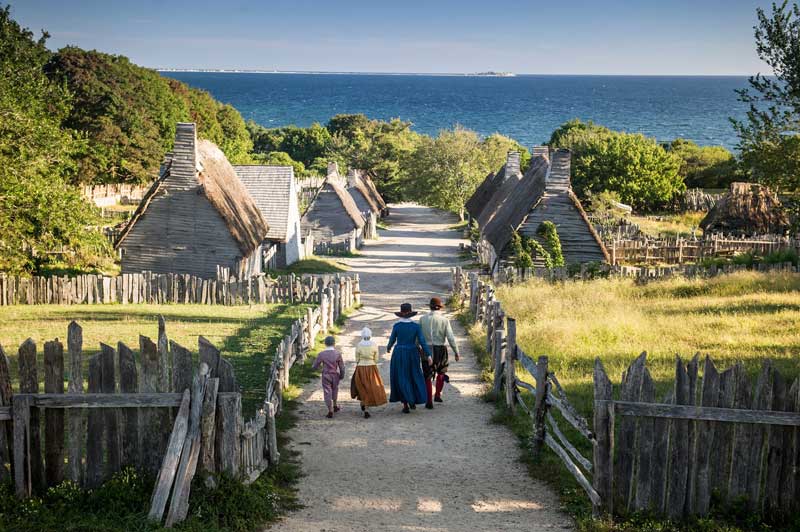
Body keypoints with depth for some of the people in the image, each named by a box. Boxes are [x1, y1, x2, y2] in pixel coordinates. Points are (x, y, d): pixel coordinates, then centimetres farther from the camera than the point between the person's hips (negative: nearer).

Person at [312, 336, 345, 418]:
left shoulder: (321, 354, -12)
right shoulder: (337, 353, -11)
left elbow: (314, 366, -6)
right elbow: (342, 366, -5)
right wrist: (342, 375, 12)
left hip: (326, 376, -1)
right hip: (335, 375, 2)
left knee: (327, 392, 5)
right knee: (335, 390, 25)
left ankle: (330, 411, 2)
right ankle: (335, 405, 39)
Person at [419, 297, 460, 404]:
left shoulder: (423, 319, -2)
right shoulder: (444, 320, -7)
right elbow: (450, 338, -10)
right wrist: (456, 353, -3)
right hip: (441, 349, -1)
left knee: (427, 376, 8)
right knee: (441, 372, 24)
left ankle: (429, 401, 7)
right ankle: (438, 395, 20)